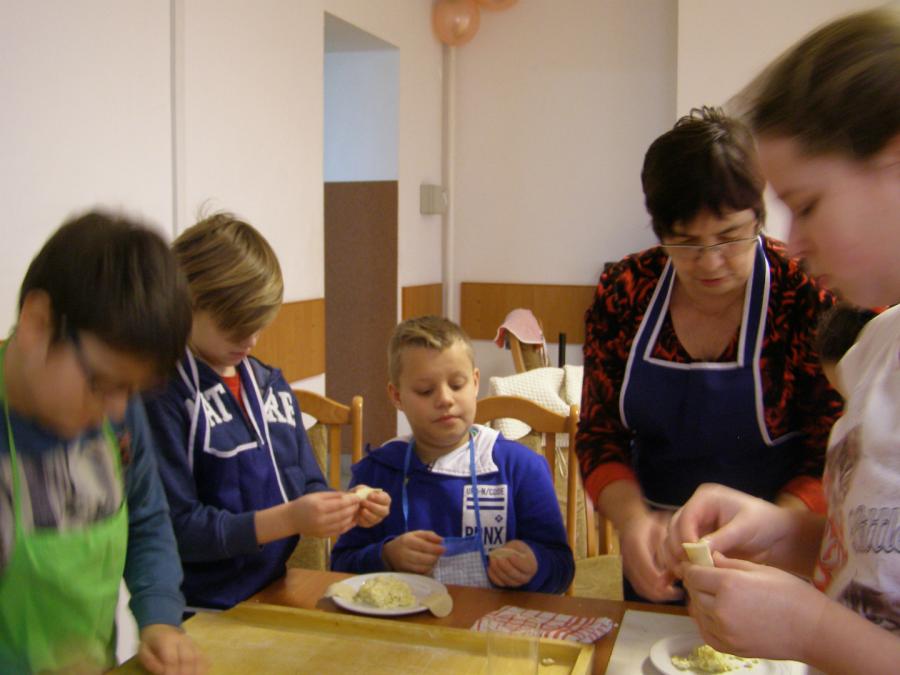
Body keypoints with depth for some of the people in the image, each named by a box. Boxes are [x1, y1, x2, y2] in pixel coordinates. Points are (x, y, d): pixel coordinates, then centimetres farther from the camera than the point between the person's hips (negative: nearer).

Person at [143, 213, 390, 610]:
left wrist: (345, 508, -2)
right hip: (203, 614, -5)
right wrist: (287, 520, -21)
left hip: (274, 591, 6)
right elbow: (176, 529, -13)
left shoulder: (272, 384, 11)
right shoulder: (162, 395, -10)